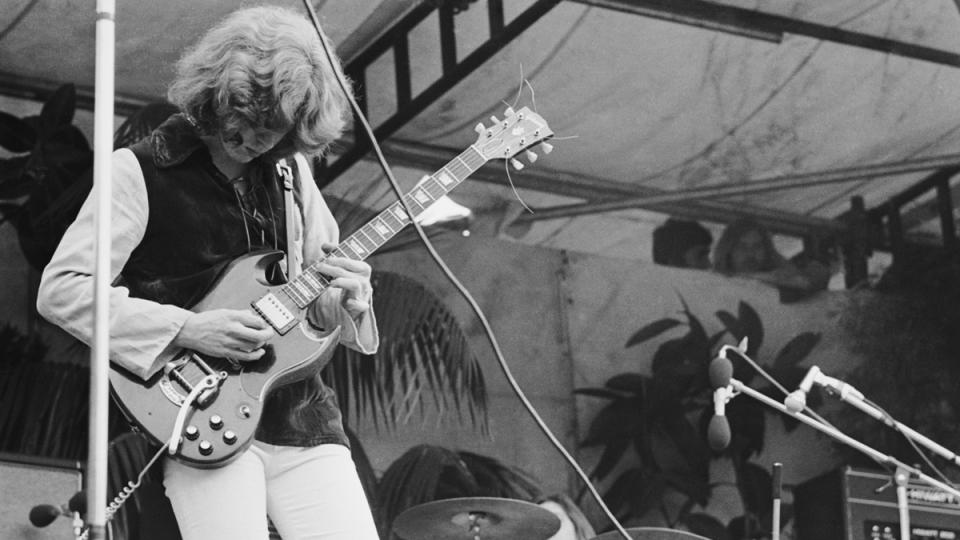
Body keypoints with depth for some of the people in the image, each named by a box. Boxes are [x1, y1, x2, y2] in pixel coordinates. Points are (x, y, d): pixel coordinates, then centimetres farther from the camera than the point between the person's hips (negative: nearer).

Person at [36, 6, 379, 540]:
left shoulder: (290, 171, 12)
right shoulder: (141, 171, -5)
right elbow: (60, 289, -10)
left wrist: (343, 298, -5)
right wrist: (186, 330, -17)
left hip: (298, 410, 5)